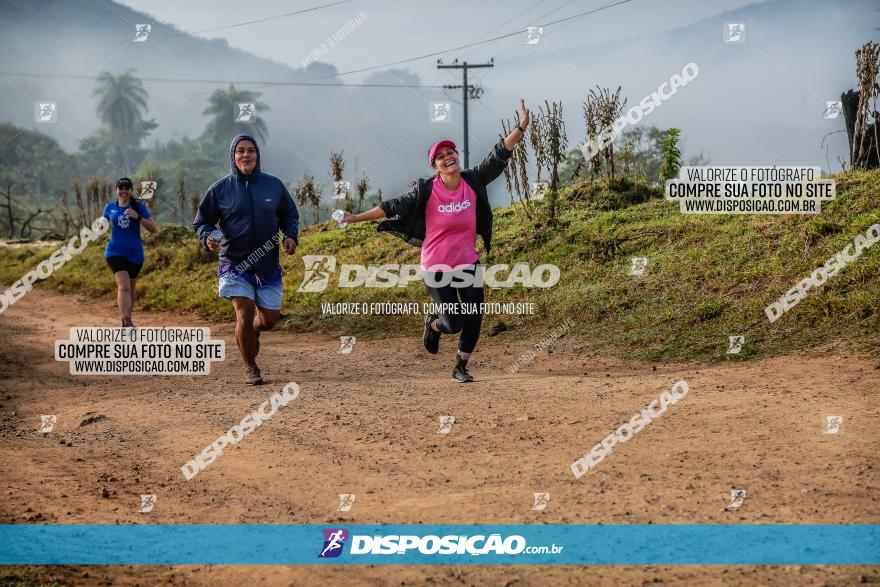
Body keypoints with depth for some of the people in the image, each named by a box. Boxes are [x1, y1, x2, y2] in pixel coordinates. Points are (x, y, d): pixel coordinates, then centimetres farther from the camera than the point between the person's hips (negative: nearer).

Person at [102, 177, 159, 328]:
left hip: (135, 254, 1)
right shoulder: (110, 207, 3)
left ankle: (126, 321, 34)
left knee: (130, 289, 15)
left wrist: (138, 217, -22)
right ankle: (128, 324, -27)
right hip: (115, 252, -1)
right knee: (124, 286, -20)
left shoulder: (139, 207, -2)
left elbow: (154, 229, -9)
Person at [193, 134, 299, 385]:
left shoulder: (274, 185, 2)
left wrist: (290, 236, -3)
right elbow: (202, 222, 5)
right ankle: (250, 367, 7)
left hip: (268, 265, 3)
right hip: (235, 263, -3)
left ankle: (251, 332, 42)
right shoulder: (220, 189, -3)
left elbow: (289, 215, 16)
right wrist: (207, 238, -17)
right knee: (245, 314, -14)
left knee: (270, 319, 5)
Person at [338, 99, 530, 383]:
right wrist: (356, 218, -13)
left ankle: (460, 368, 23)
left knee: (474, 320, 0)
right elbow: (395, 207, -11)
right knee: (454, 324, -6)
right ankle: (433, 324, 32)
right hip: (437, 268, -3)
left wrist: (521, 127, -16)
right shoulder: (427, 191, -12)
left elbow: (498, 157, -7)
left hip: (468, 264, 3)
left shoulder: (474, 182, -3)